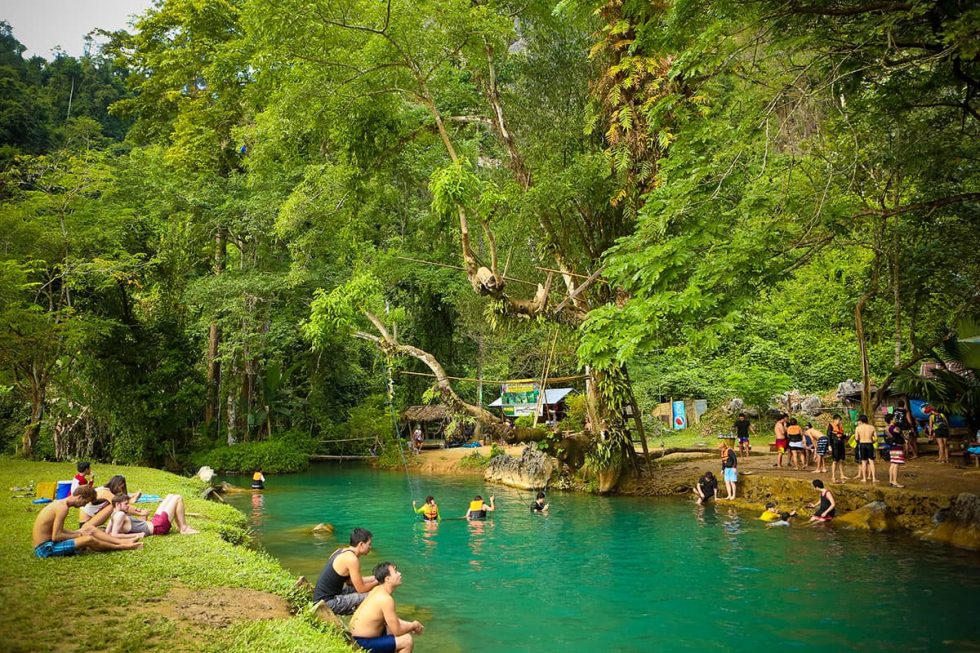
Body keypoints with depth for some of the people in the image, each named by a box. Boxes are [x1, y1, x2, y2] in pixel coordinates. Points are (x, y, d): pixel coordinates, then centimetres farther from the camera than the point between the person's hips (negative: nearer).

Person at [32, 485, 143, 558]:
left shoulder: (59, 503, 8)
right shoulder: (63, 508, -22)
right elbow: (56, 536, -25)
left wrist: (78, 533, 3)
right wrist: (78, 535, -12)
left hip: (49, 543, 10)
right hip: (45, 548, -10)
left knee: (92, 530, 7)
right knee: (88, 540, -21)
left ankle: (123, 541, 2)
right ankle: (120, 547, -4)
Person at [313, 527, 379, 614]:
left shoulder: (340, 551, 9)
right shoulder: (352, 559, -18)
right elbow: (361, 589, -13)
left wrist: (375, 578, 14)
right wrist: (377, 581, 4)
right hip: (328, 603, -10)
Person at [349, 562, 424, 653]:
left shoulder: (379, 590, 4)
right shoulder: (386, 598, -25)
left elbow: (393, 619, 16)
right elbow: (397, 631, -21)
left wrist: (411, 626, 6)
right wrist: (414, 625, -4)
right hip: (364, 643, -10)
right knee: (408, 641, -14)